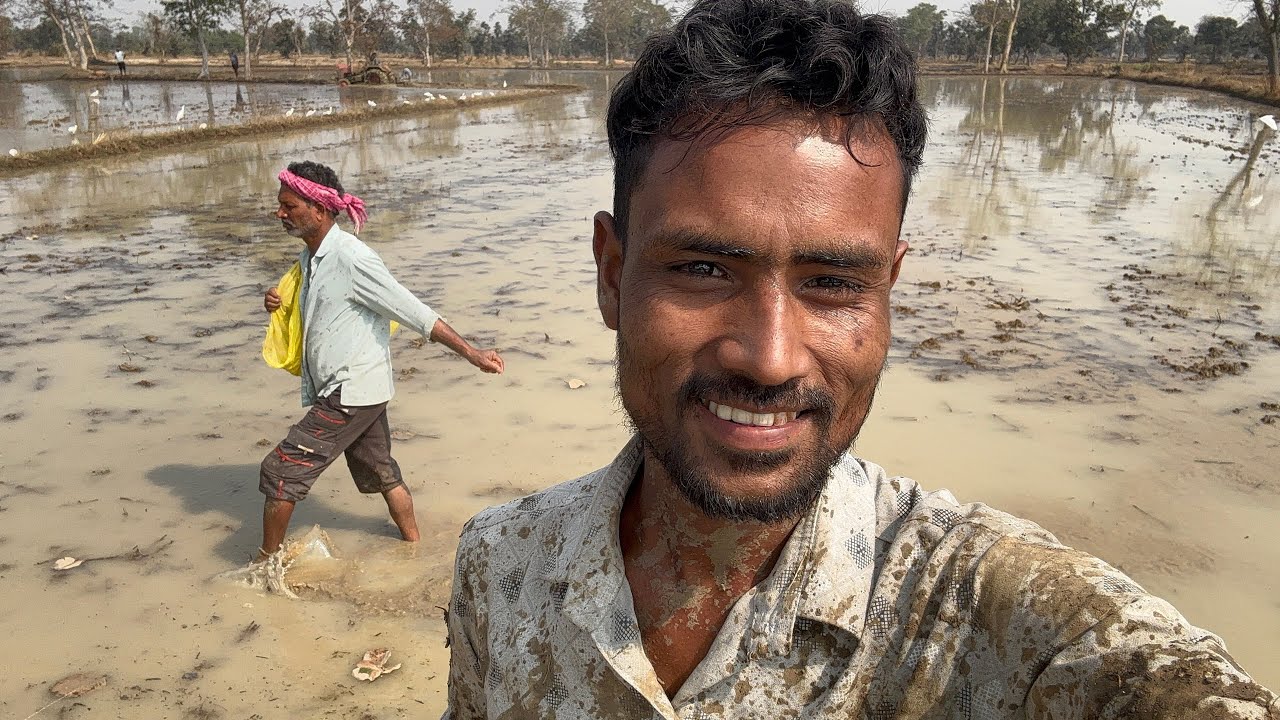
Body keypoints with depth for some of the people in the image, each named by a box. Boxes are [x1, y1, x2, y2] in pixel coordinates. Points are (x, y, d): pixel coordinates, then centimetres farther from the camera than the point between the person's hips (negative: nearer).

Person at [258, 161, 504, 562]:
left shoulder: (350, 258, -21)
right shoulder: (311, 258, 7)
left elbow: (414, 314, -21)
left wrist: (471, 353, -22)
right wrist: (279, 304, 0)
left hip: (350, 393, -9)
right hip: (359, 391, 9)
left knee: (281, 470, -3)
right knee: (381, 472, 21)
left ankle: (267, 562, 14)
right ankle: (413, 544, 37)